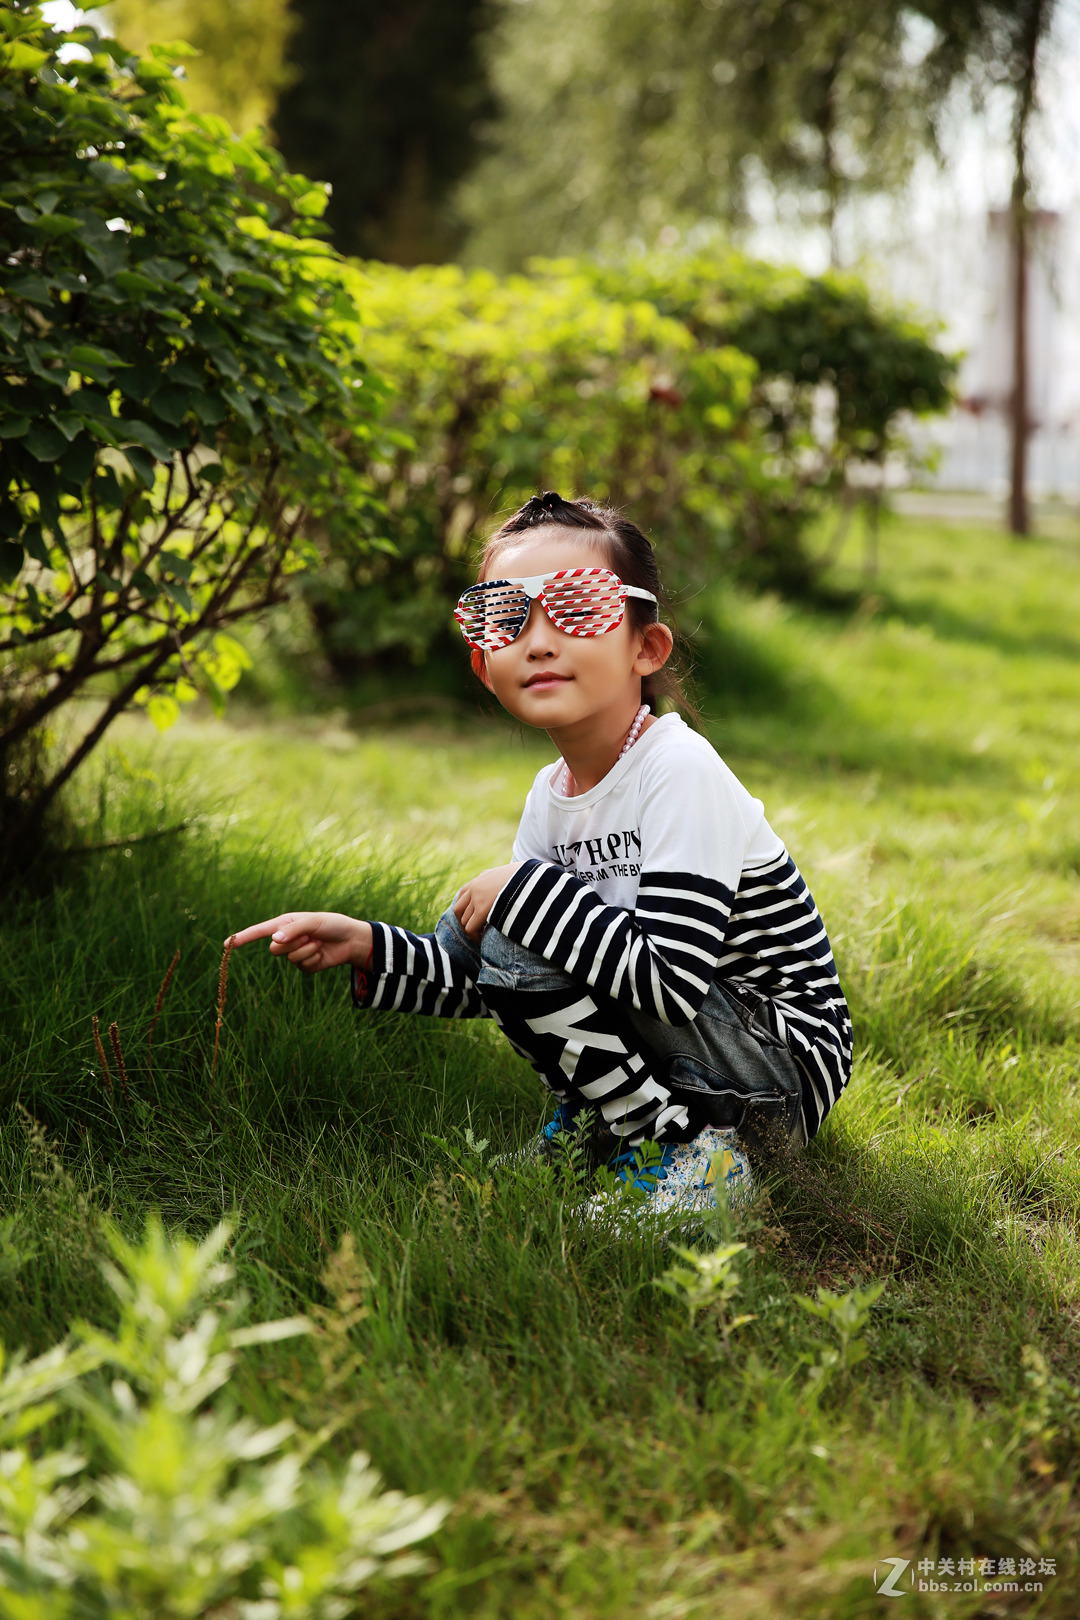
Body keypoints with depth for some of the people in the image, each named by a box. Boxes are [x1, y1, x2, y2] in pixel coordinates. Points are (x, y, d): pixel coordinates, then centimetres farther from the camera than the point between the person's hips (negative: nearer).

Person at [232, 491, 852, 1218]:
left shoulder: (680, 770, -21)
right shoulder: (552, 795, 3)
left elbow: (672, 979, -31)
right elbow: (481, 982, 9)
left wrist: (524, 889, -24)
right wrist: (369, 948, -6)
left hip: (790, 1069, -8)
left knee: (519, 941, -21)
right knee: (472, 932, 6)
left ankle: (695, 1151, -12)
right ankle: (597, 1123, 12)